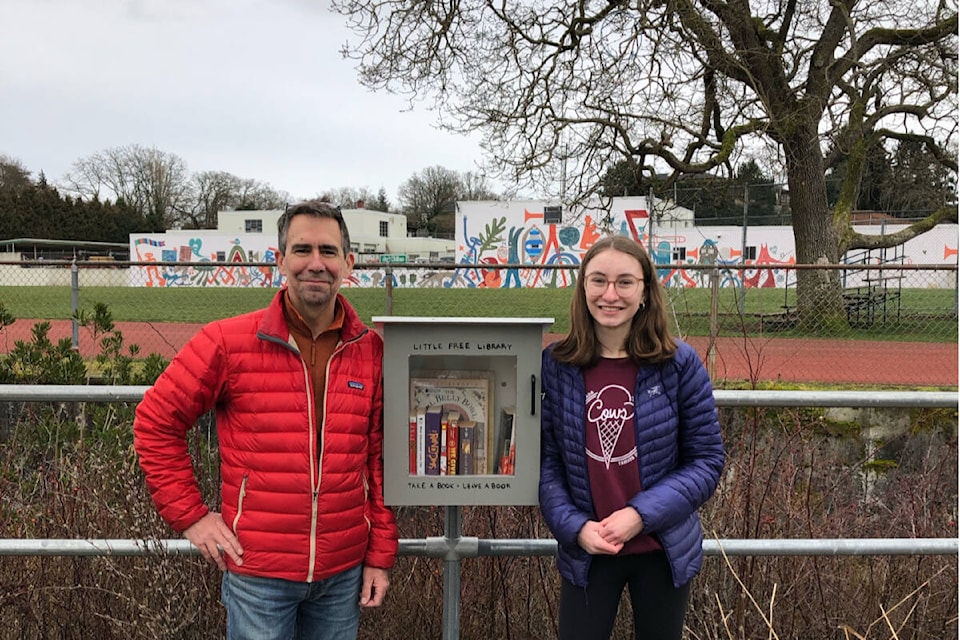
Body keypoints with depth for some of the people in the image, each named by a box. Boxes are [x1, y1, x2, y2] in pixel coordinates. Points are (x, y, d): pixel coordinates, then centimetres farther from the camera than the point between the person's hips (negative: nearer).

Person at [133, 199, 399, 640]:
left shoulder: (371, 351, 0)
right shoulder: (227, 342, -9)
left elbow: (380, 460, 4)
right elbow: (156, 422, -1)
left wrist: (380, 555, 4)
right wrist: (190, 515, -5)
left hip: (344, 573, 3)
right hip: (257, 573, -2)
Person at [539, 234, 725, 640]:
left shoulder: (679, 364, -9)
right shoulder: (555, 365, -6)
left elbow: (707, 460, -6)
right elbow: (544, 459, -2)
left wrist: (641, 514, -16)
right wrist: (574, 526, -15)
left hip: (664, 551, 0)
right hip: (585, 551, 0)